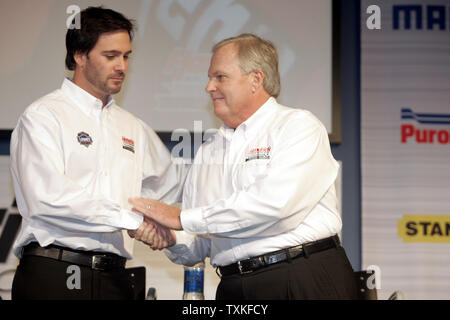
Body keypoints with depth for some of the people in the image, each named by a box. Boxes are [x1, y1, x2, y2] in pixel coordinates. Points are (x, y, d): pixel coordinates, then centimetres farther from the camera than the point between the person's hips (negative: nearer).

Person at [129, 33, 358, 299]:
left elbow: (274, 202, -17)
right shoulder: (208, 152, 18)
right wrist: (172, 238, -8)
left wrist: (183, 218, -14)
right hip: (234, 287, 6)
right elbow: (198, 246, 16)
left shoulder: (299, 126, 0)